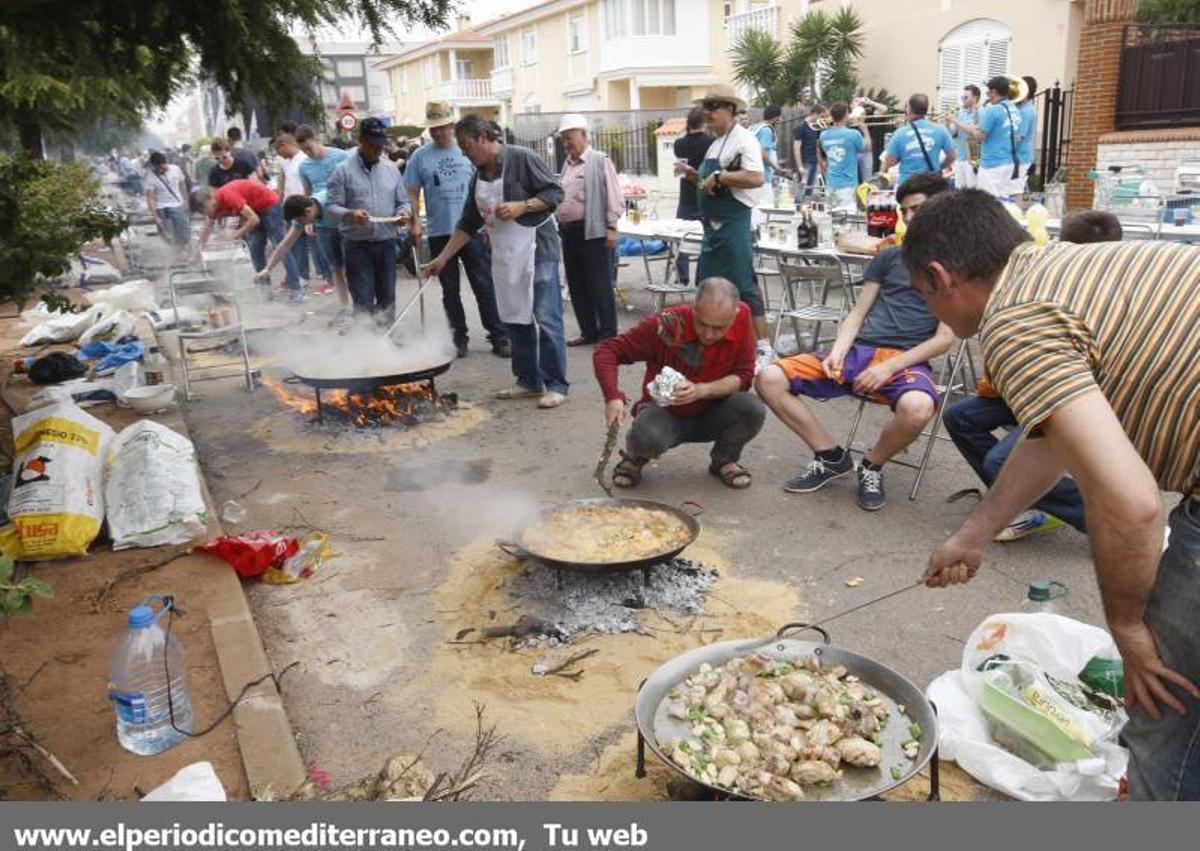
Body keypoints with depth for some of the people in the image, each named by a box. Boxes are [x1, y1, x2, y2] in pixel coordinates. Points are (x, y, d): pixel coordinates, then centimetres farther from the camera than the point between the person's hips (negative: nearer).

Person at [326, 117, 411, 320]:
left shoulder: (391, 169, 10)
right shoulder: (343, 170, -3)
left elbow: (403, 201, 15)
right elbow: (331, 205, -6)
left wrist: (403, 212, -9)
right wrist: (349, 215, -27)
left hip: (386, 243, 4)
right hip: (357, 245, -4)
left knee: (387, 299, 9)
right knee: (363, 302, -3)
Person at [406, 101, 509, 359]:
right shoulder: (420, 157, 6)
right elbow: (412, 194, 6)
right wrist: (414, 222, -7)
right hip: (439, 233, 1)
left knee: (484, 286, -1)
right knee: (450, 291, 8)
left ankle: (499, 337, 4)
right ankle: (459, 338, 17)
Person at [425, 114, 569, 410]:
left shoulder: (522, 158, -9)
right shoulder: (479, 176, 13)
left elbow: (555, 192, -10)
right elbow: (468, 223, 17)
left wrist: (522, 206, -21)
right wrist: (443, 258, 14)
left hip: (537, 250, -8)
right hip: (504, 256, 8)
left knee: (546, 319, -7)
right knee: (515, 319, 11)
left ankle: (556, 385, 0)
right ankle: (529, 380, 21)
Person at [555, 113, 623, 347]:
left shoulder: (600, 161, -6)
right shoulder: (567, 164, 15)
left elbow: (614, 198, -9)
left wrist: (611, 228, -13)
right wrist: (559, 223, 14)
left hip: (592, 232, -8)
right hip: (568, 231, 8)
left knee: (599, 285, -3)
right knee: (576, 285, 11)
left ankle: (608, 334, 4)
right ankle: (588, 332, 20)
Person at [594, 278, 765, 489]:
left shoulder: (742, 317, -18)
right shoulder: (666, 325, -26)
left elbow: (743, 376, -13)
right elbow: (607, 351, -22)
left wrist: (701, 390, -31)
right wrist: (613, 398, -39)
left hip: (711, 414, 3)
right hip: (666, 411, -3)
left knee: (753, 410, -27)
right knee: (646, 438, -36)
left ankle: (724, 461, 6)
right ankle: (635, 458, 5)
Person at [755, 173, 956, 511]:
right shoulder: (888, 257, 20)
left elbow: (945, 338, -1)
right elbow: (857, 314, 16)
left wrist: (890, 367, -14)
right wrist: (837, 353, -5)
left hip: (908, 360, -4)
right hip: (858, 350, 4)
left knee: (917, 407, -40)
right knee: (769, 379, -15)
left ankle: (872, 466, -6)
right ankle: (832, 457, 0)